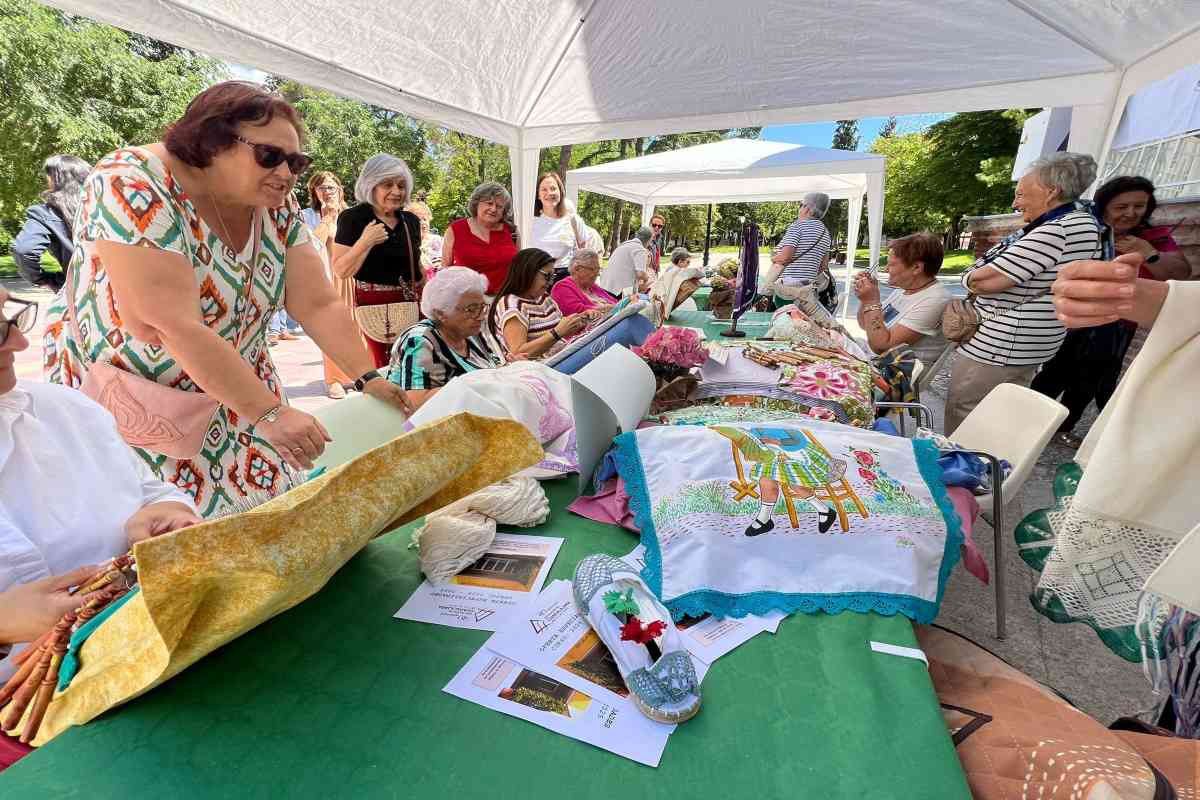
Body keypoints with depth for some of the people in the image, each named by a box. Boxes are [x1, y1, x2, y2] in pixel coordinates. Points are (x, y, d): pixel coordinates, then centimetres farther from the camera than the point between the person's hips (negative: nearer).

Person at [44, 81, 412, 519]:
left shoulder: (276, 206, -5)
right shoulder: (133, 186, -22)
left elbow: (319, 305, -9)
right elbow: (174, 327, -29)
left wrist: (369, 379, -20)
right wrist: (270, 413, -32)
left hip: (234, 393, 5)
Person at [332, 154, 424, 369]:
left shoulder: (411, 220, 11)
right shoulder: (352, 218, -4)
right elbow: (341, 271, -8)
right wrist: (365, 242, -18)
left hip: (411, 303, 4)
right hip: (375, 304, -4)